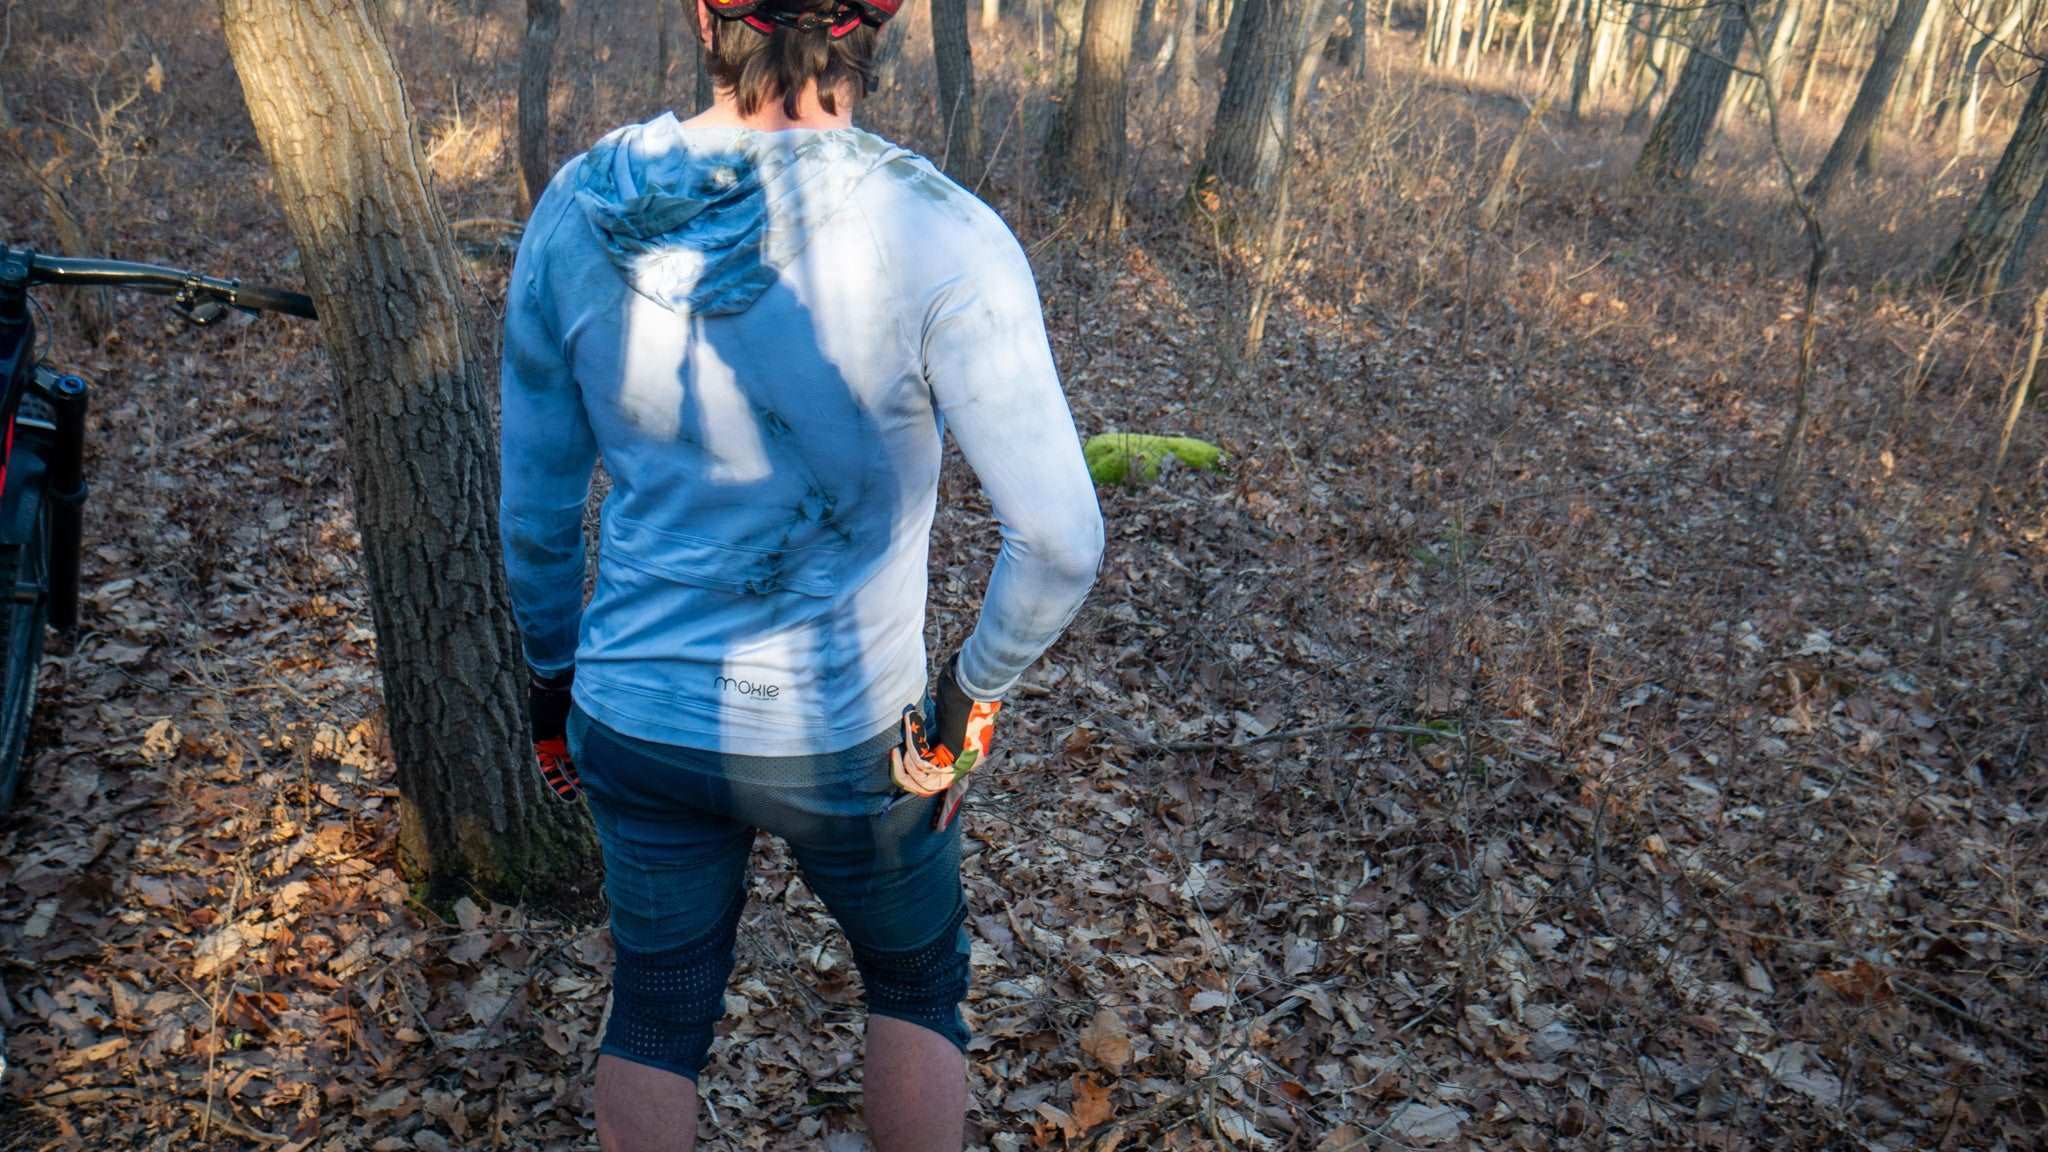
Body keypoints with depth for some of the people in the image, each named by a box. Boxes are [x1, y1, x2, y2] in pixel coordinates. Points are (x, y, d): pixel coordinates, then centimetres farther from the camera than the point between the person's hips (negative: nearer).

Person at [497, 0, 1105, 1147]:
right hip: (847, 737, -3)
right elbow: (1062, 542, -24)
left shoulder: (576, 210, -9)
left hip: (638, 722, 4)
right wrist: (971, 696, -6)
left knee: (656, 1009, 26)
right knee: (918, 981, 26)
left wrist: (556, 682, 16)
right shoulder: (939, 235, -22)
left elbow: (535, 507, 1)